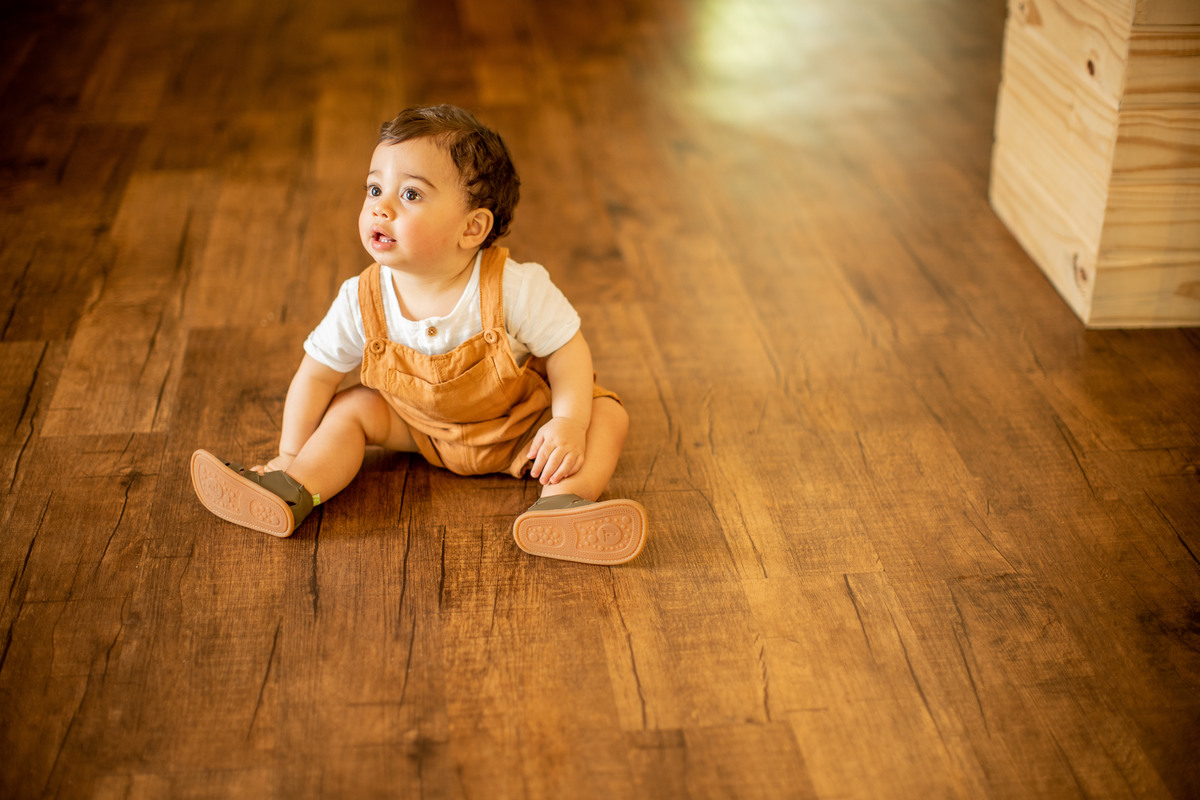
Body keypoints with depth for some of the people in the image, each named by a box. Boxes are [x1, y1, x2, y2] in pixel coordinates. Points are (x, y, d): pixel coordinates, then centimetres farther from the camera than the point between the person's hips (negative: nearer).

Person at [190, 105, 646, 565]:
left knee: (608, 417, -23)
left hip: (522, 426, -3)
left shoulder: (515, 288, -32)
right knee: (352, 407, -10)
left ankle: (562, 501, -43)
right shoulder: (362, 302, -22)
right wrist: (290, 455, -9)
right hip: (423, 428, 3)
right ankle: (293, 490, -17)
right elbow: (317, 373, -9)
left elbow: (567, 352, -21)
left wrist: (568, 423, -35)